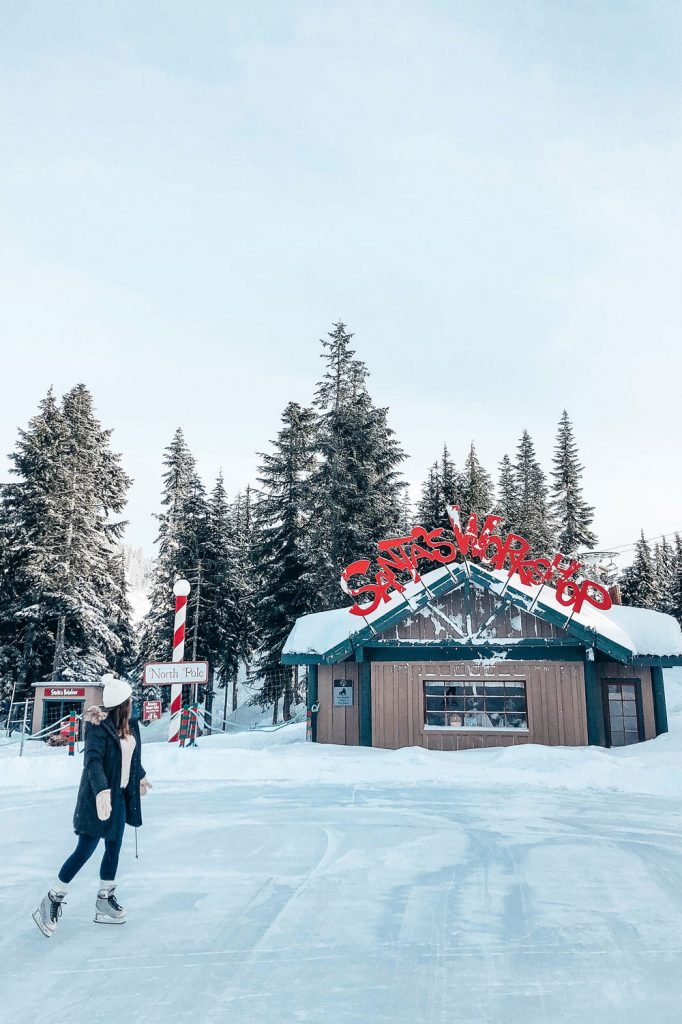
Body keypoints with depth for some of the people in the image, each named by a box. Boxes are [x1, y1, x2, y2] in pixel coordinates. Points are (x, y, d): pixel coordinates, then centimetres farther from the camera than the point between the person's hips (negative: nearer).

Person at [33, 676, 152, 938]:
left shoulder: (131, 727, 3)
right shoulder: (99, 727, -20)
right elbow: (93, 760, -30)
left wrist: (140, 777, 33)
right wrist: (101, 791, -43)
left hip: (119, 795, 7)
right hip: (99, 797, -7)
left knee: (113, 848, 12)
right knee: (85, 850, -2)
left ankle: (105, 902, 25)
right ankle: (52, 901, 14)